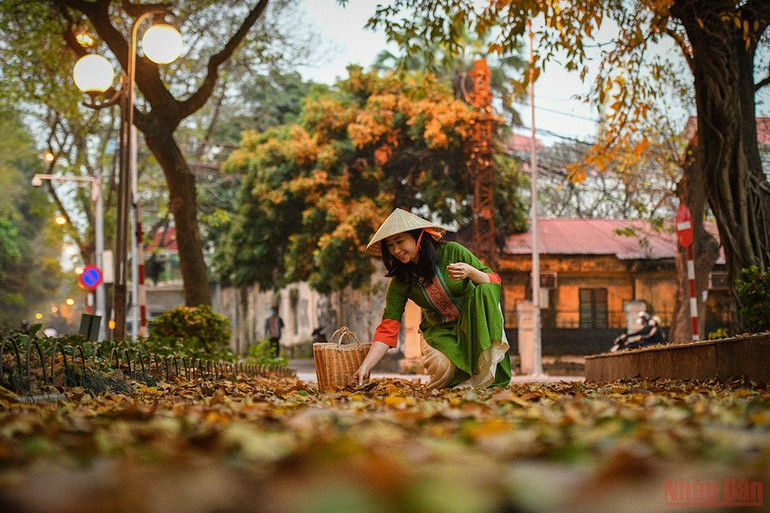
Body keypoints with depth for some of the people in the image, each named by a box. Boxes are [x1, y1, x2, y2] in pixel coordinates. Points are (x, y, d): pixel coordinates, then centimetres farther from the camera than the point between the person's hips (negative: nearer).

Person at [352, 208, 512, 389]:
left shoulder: (452, 252, -11)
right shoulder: (399, 283, -7)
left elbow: (494, 282, -7)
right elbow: (388, 328, -11)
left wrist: (470, 272, -29)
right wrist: (365, 367, -23)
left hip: (473, 323, 0)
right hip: (441, 332, 0)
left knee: (485, 290, -30)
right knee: (439, 366, -34)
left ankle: (487, 359, -22)